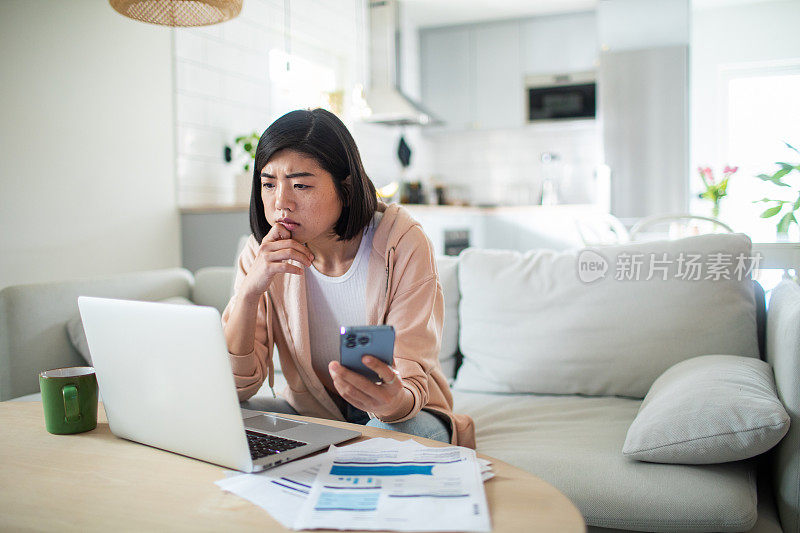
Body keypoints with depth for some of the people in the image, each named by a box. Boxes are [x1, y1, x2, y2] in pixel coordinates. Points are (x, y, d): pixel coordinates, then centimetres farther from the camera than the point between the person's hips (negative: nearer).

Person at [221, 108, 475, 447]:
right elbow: (235, 387, -14)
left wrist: (394, 402, -47)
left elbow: (411, 378, -22)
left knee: (408, 430, -37)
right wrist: (249, 291, -30)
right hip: (310, 413, 4)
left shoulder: (403, 244, -19)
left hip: (404, 417, -3)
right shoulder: (261, 255, -10)